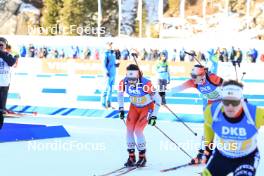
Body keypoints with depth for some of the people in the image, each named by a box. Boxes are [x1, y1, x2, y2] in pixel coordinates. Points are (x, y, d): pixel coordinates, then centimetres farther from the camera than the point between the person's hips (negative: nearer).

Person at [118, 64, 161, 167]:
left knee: (138, 130, -15)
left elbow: (157, 99, -24)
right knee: (129, 129, -6)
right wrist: (121, 109, 3)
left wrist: (154, 115, -23)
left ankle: (142, 157, 2)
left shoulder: (146, 84, -35)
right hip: (134, 107, 5)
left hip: (147, 107, -5)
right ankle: (131, 157, 8)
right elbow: (120, 93, 4)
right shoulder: (124, 82, -21)